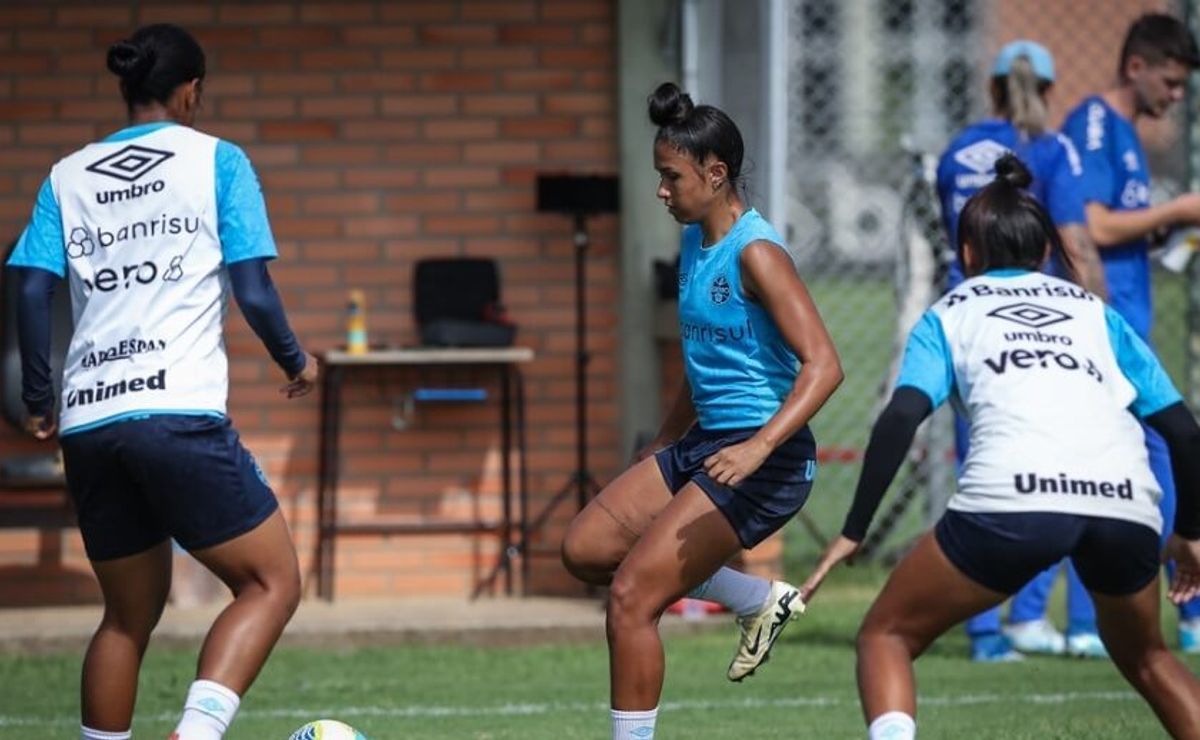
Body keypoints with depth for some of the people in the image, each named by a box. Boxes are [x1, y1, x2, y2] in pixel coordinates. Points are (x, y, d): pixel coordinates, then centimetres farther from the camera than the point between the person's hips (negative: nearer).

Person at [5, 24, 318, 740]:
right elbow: (252, 289, -1)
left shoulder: (69, 177, 16)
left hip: (88, 422, 5)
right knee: (271, 584, 2)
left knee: (129, 614, 18)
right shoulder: (216, 160, 5)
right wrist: (297, 362, 15)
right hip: (180, 413, -5)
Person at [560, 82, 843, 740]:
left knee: (631, 595, -13)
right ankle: (759, 600, 16)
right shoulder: (695, 242, 10)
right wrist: (664, 445, 29)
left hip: (764, 462, -10)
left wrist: (759, 446, -34)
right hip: (705, 442, 10)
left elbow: (823, 365, -24)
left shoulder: (755, 253, -17)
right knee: (586, 548, 10)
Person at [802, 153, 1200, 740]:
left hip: (1012, 498, -3)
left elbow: (900, 419, 4)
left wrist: (852, 533, 5)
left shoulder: (950, 314, 22)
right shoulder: (1093, 312, 29)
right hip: (1126, 501, 3)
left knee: (887, 636, 15)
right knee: (1144, 657, 30)